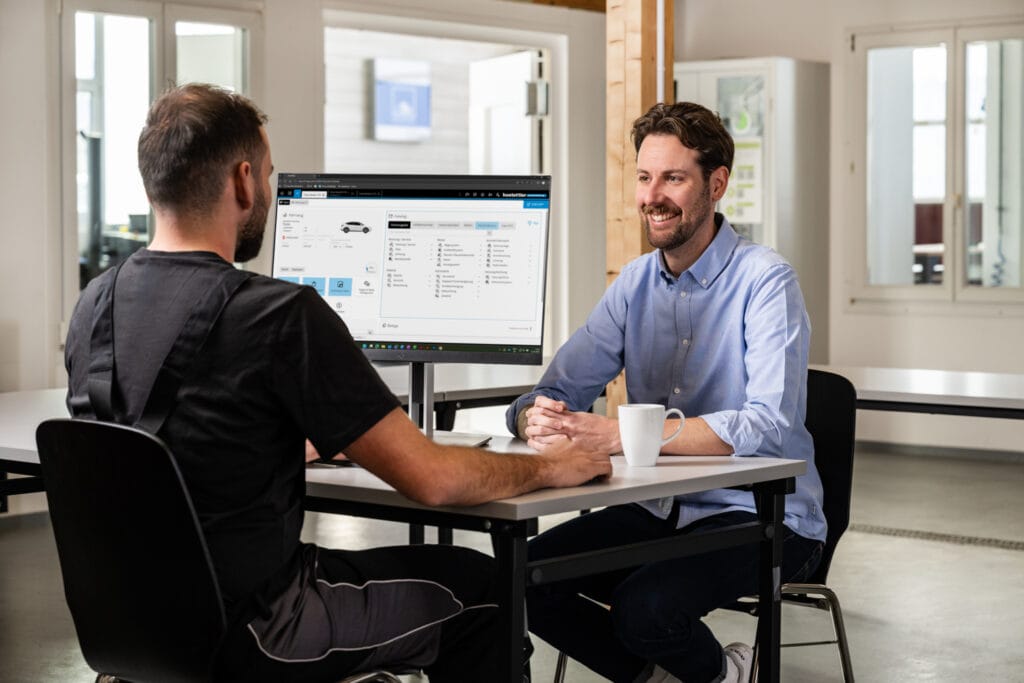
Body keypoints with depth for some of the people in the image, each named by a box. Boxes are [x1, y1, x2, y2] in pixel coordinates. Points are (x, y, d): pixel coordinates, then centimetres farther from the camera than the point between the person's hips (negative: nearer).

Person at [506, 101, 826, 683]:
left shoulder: (765, 280, -13)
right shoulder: (636, 284, 7)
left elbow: (767, 426, -27)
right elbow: (559, 390, 6)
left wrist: (620, 434, -33)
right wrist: (537, 420, -21)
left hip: (761, 514, -6)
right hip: (660, 509, 6)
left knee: (644, 607, -30)